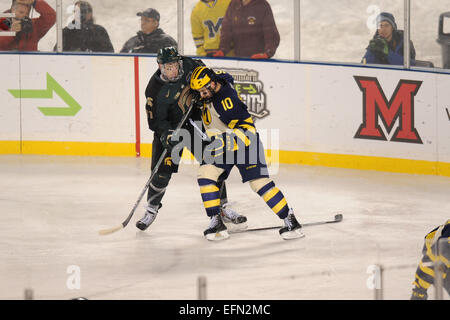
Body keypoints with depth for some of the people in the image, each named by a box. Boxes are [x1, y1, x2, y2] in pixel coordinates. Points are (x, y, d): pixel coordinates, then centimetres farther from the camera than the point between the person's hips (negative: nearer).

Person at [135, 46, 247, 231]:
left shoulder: (188, 65, -15)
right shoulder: (155, 90, -24)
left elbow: (201, 69, 9)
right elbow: (155, 121, -20)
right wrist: (167, 136, -35)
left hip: (196, 122, 3)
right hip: (169, 128, -3)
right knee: (162, 172, -8)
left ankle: (223, 208, 9)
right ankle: (151, 210, 14)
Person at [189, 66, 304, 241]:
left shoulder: (228, 99, -29)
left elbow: (246, 128, -30)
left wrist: (225, 143, -40)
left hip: (244, 141, -8)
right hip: (221, 142, 8)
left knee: (259, 181, -14)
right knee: (205, 173, -12)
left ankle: (290, 219, -4)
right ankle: (217, 222, -10)